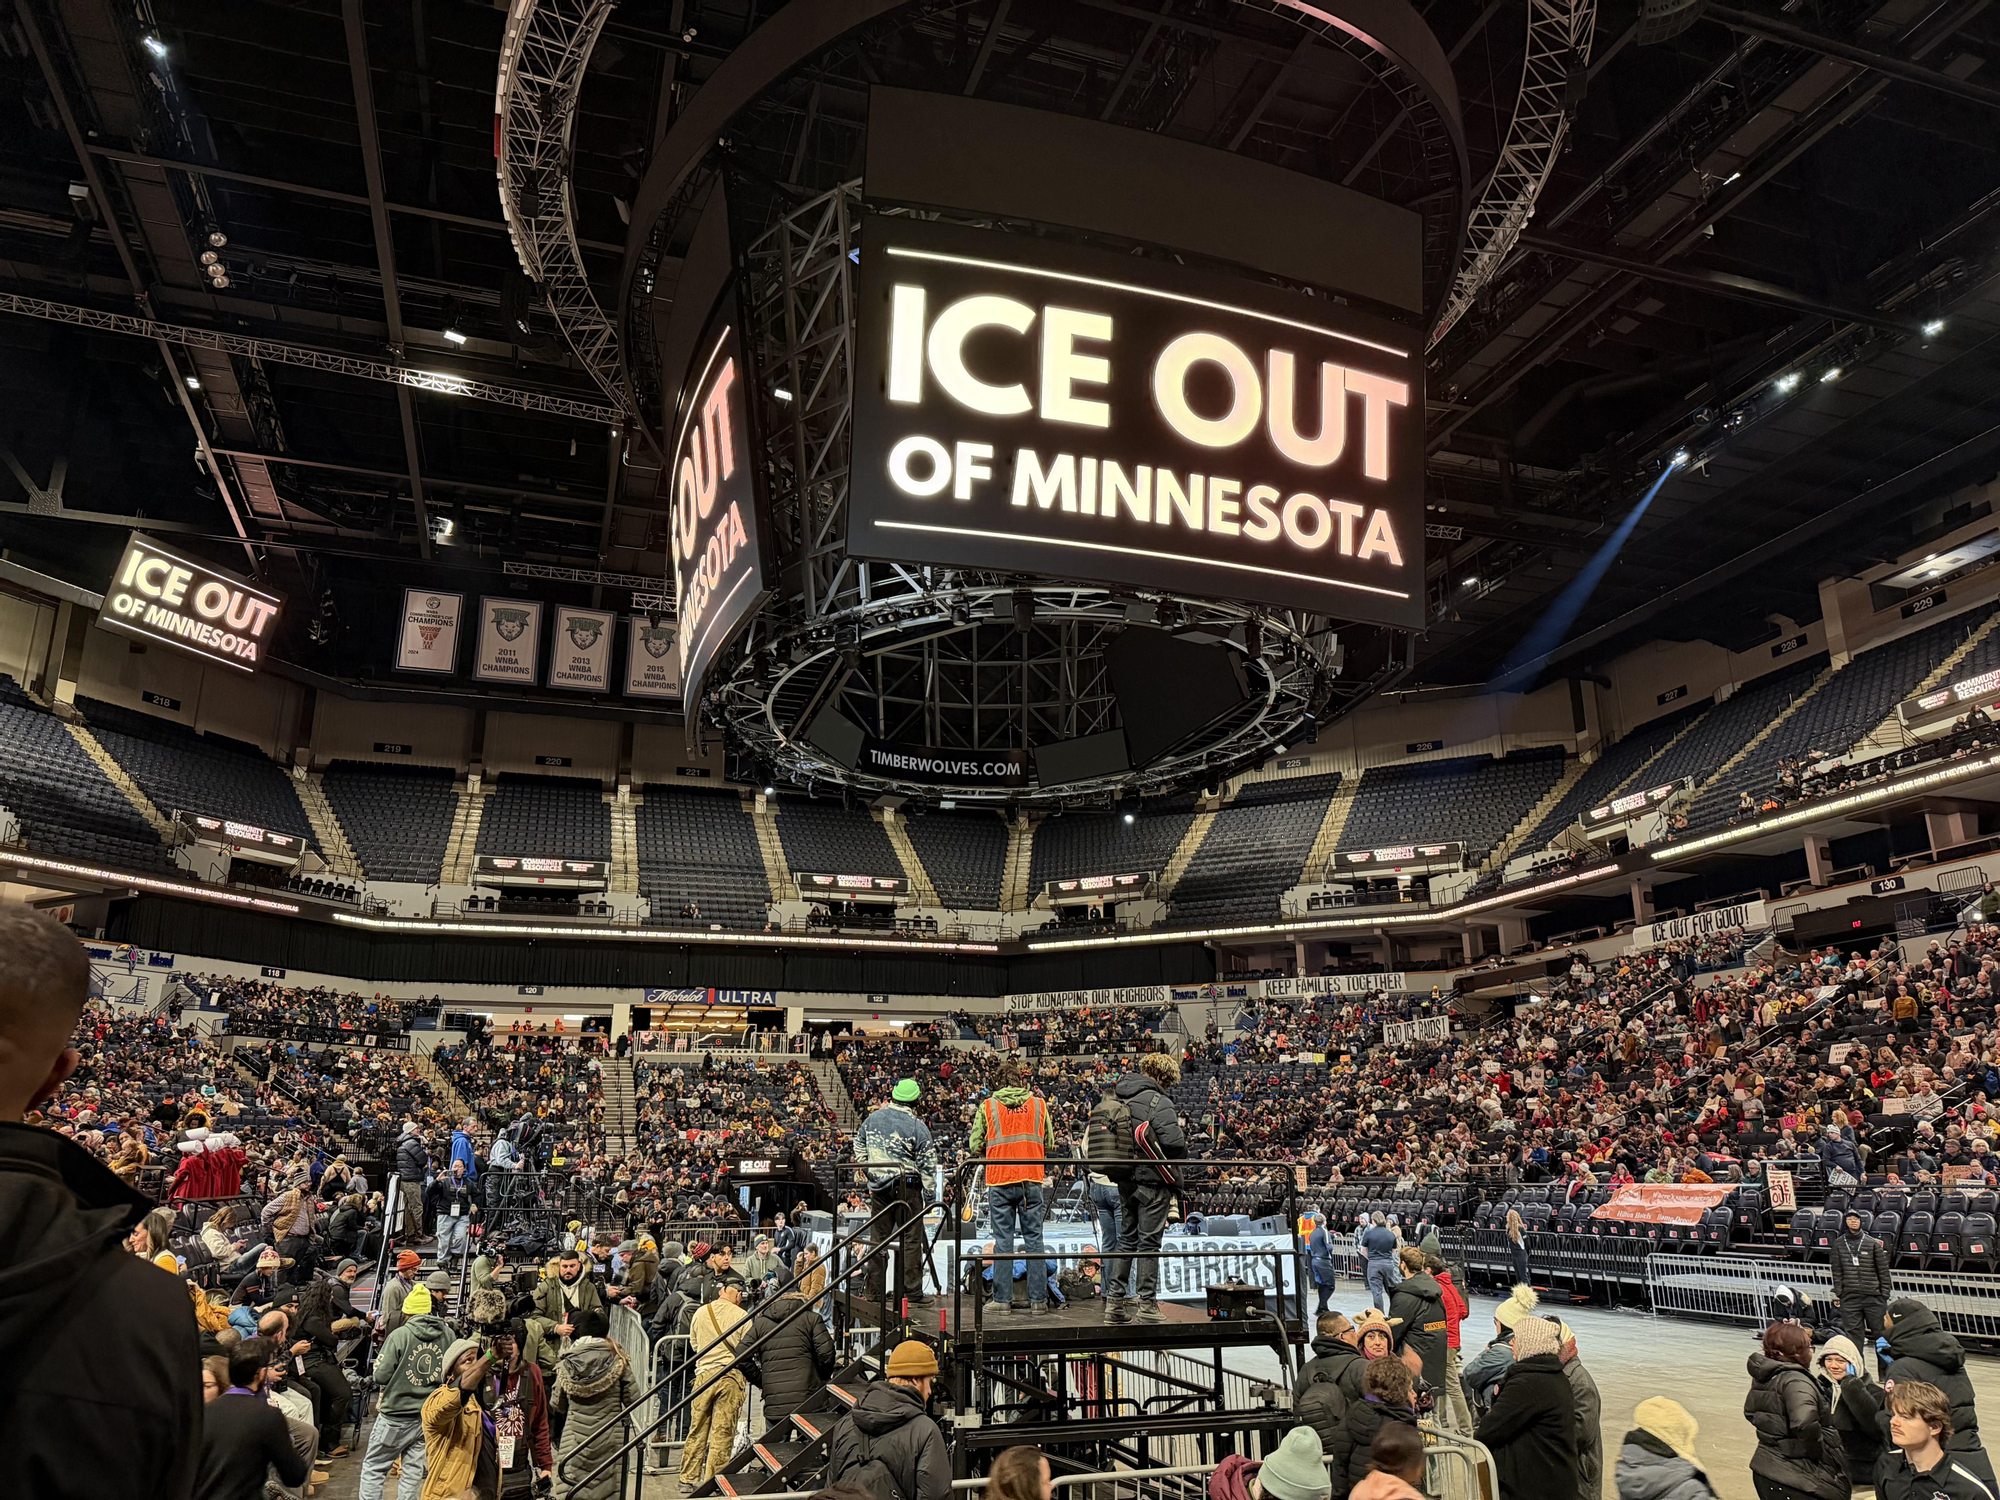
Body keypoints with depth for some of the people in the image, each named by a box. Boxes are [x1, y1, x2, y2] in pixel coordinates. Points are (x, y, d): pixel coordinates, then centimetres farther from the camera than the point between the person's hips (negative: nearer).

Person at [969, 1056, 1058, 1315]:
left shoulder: (987, 1106, 0)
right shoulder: (1039, 1104, 4)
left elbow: (975, 1146, 3)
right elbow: (1049, 1144, 11)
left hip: (999, 1180, -1)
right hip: (1032, 1179, 1)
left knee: (1003, 1240, 5)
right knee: (1034, 1239, 6)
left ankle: (1002, 1299, 7)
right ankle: (1038, 1299, 8)